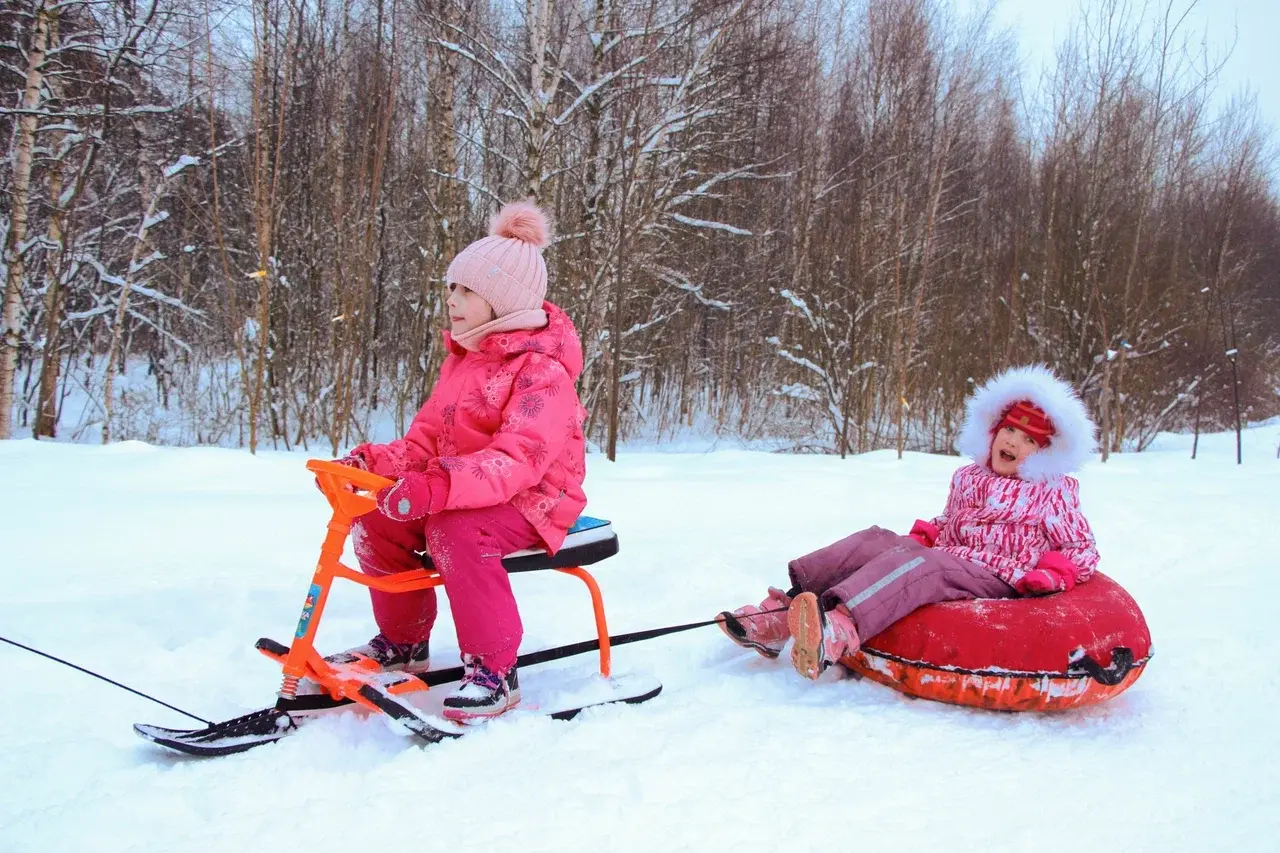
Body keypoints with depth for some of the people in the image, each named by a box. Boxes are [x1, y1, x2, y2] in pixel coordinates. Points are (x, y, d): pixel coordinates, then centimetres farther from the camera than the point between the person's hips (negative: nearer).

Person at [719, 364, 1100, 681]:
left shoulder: (1054, 492, 6)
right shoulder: (967, 478, 20)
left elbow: (1083, 548, 7)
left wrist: (1053, 574, -13)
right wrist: (924, 535, 7)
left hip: (996, 579, -6)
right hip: (944, 557, 7)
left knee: (917, 564, -35)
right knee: (872, 542, -15)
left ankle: (838, 632, -64)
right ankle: (781, 612, -27)